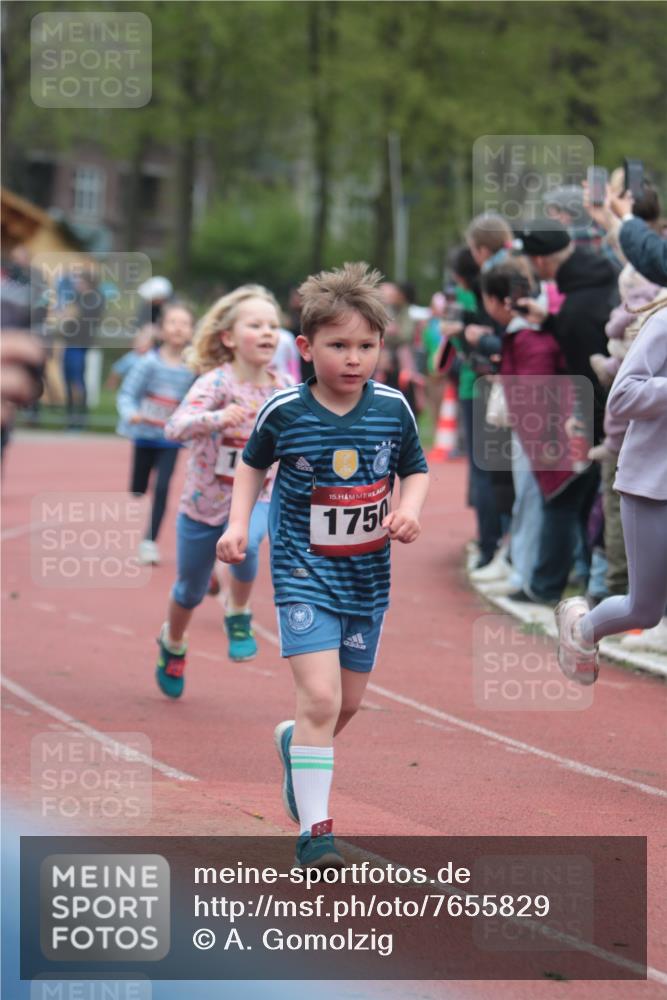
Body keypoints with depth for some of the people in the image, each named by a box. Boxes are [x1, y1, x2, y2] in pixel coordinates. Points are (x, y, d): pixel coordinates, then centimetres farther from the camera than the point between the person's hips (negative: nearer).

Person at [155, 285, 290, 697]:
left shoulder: (284, 389, -9)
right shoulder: (216, 382, -23)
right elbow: (175, 427, -40)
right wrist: (219, 418, -57)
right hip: (204, 503, -2)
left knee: (244, 542, -33)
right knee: (191, 589, 14)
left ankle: (239, 616, -4)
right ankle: (173, 645, 48)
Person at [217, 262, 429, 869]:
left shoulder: (393, 408, -5)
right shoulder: (284, 412, -10)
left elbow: (415, 469, 10)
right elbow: (254, 465, 10)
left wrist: (410, 508, -9)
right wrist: (238, 523, -1)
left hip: (368, 575, 4)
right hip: (304, 573, -4)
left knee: (348, 702, 14)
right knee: (320, 696, -17)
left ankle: (295, 743, 49)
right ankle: (314, 830, -13)